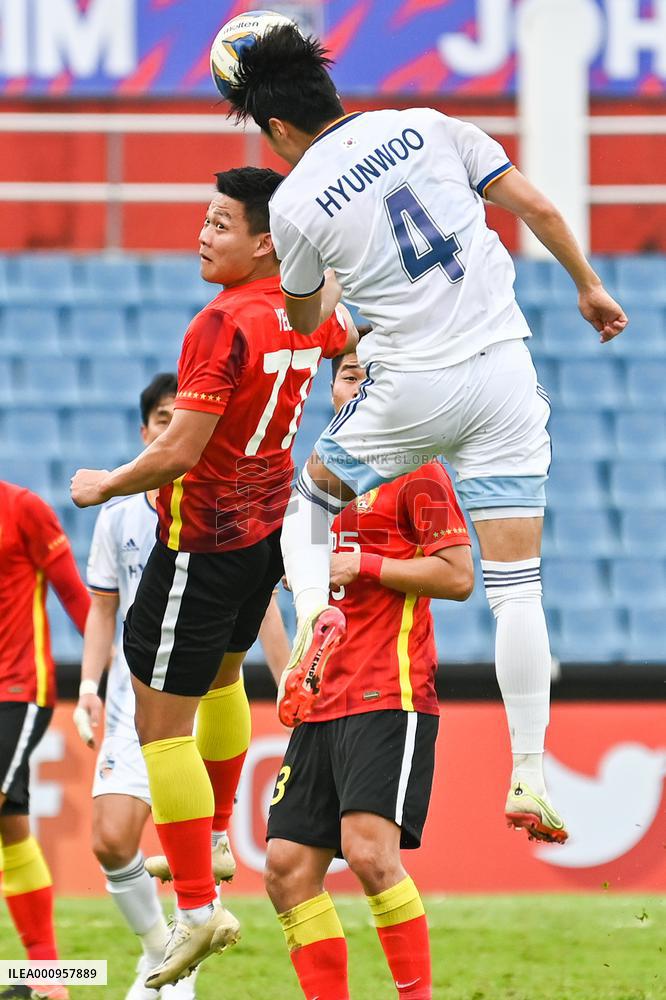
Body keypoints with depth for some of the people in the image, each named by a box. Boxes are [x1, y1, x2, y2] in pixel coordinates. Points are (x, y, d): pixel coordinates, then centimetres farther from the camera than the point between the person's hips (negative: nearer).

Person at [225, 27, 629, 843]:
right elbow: (536, 207, 2)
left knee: (308, 497, 26)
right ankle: (529, 776, -2)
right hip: (505, 374, 2)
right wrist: (588, 285, 16)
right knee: (517, 586, 3)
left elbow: (304, 320, 15)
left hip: (412, 391, -2)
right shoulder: (427, 128, 3)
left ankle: (315, 614, -4)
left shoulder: (295, 203, -2)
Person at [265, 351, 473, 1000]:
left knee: (368, 848, -22)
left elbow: (458, 576, -10)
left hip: (391, 696, -8)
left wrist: (362, 564, -12)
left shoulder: (417, 471, -1)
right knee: (288, 868, 0)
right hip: (324, 703, 8)